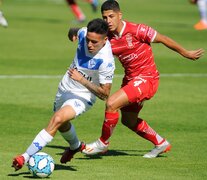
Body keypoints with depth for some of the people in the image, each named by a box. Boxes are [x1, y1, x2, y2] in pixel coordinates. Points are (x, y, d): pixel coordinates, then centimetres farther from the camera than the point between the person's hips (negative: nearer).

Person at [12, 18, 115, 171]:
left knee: (57, 119, -31)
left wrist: (81, 79, -33)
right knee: (62, 125, 29)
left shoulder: (106, 61, -32)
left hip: (82, 96, -7)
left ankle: (27, 156, -30)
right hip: (65, 88, 7)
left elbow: (104, 94, -28)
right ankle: (75, 146, 61)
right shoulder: (83, 33, -16)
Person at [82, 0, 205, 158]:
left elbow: (163, 39, -10)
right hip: (130, 79, 8)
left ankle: (103, 143, -2)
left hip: (147, 79, -8)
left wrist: (186, 53, 1)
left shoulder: (136, 30, -20)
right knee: (128, 120, 21)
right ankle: (161, 144, 42)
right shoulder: (108, 38, -5)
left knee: (112, 103, -22)